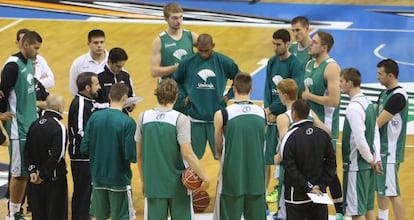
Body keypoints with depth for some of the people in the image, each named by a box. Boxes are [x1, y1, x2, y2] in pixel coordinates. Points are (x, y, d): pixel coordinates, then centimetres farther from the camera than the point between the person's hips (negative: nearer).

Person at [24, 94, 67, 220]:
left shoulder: (35, 124, 5)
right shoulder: (59, 127, -18)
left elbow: (27, 152, 8)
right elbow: (57, 156, -23)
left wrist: (32, 171, 3)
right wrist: (43, 175, -15)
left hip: (37, 178, 7)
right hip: (55, 180, -7)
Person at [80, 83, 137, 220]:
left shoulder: (95, 117, -3)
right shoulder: (128, 122, -16)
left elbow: (84, 148, -1)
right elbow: (131, 156, -19)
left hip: (98, 177, 4)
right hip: (119, 178, -4)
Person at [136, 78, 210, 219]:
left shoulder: (143, 118, 0)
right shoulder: (180, 119, -12)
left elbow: (139, 154, 7)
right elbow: (187, 153, -18)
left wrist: (143, 180, 18)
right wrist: (204, 177, -11)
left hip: (153, 184, 3)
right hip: (178, 185, -3)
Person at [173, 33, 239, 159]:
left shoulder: (224, 62, -4)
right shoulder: (187, 63, -1)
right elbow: (175, 81, 16)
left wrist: (228, 96, 2)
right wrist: (184, 96, 7)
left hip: (217, 118, -1)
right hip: (195, 118, 1)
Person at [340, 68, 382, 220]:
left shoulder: (353, 107, -19)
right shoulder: (368, 103, 10)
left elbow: (360, 139, -23)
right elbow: (376, 133, 12)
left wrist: (370, 159, -10)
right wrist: (376, 159, 9)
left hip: (356, 165, -9)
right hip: (368, 165, 9)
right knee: (368, 208, 15)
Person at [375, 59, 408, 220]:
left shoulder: (398, 97, -21)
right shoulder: (385, 93, 11)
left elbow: (378, 122, -23)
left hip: (390, 151, -10)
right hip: (381, 148, 10)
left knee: (392, 192, -9)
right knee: (380, 187, 21)